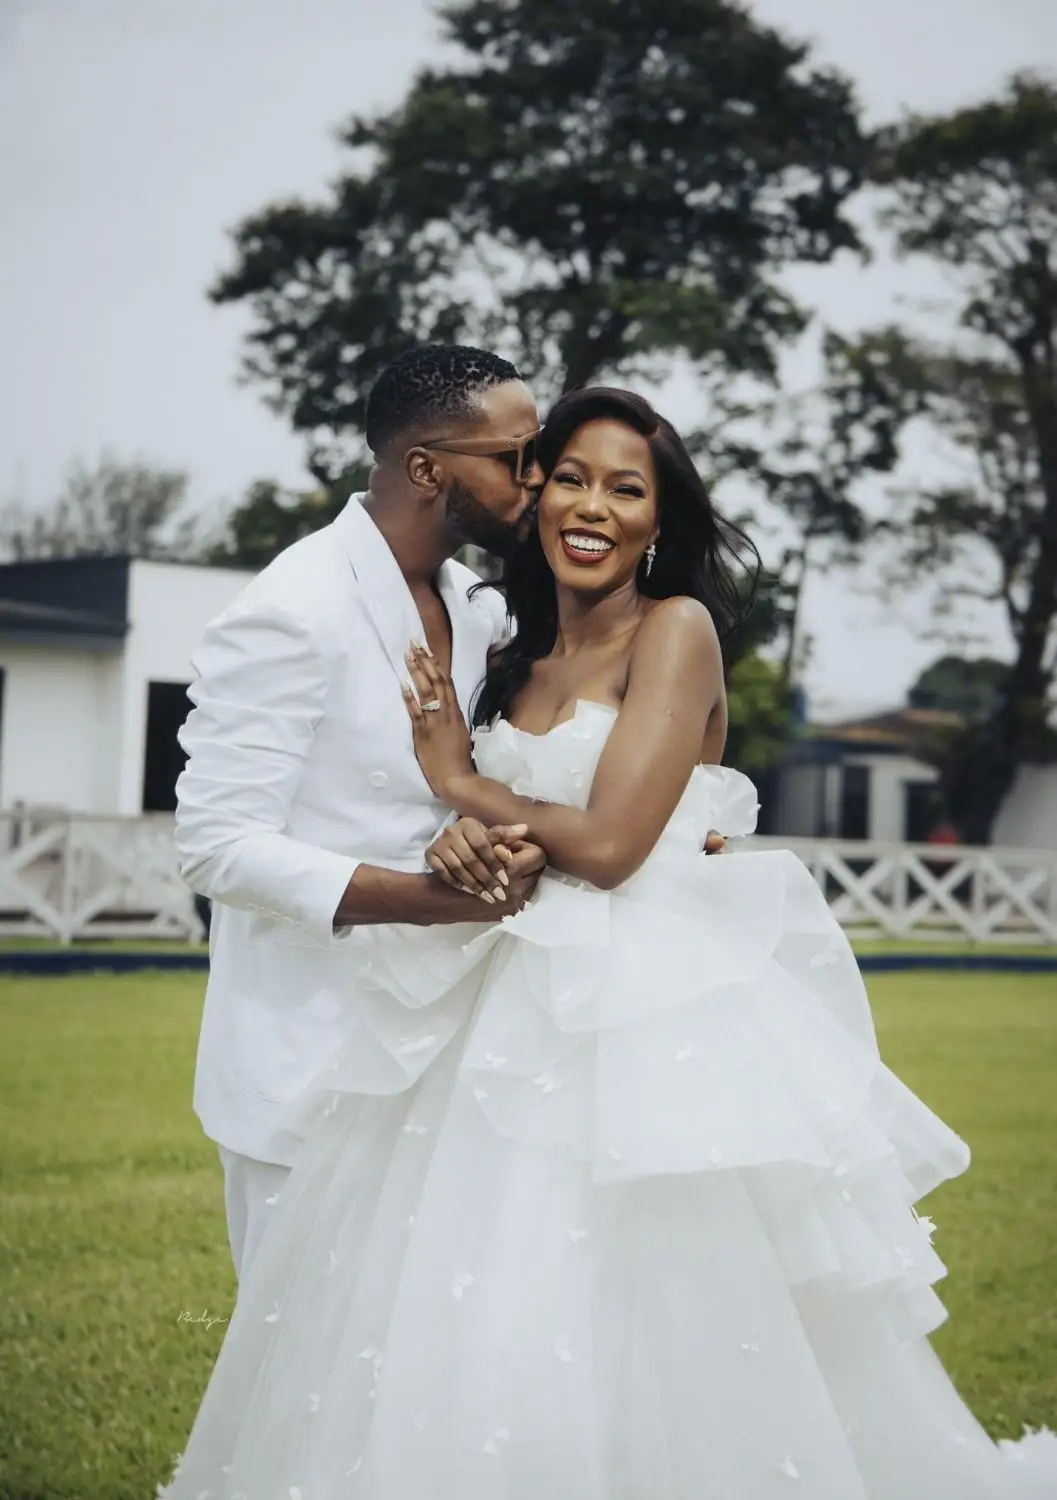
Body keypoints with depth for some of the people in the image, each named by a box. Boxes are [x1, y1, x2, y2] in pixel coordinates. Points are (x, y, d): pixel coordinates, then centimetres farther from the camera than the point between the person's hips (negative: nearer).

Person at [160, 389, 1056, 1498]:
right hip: (515, 1018, 6)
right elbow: (499, 834, 15)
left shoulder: (677, 628, -6)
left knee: (630, 1351, -5)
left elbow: (608, 844, -16)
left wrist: (465, 786, 0)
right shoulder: (517, 660, 14)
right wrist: (469, 834, -9)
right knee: (457, 1339, 5)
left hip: (647, 1019, -6)